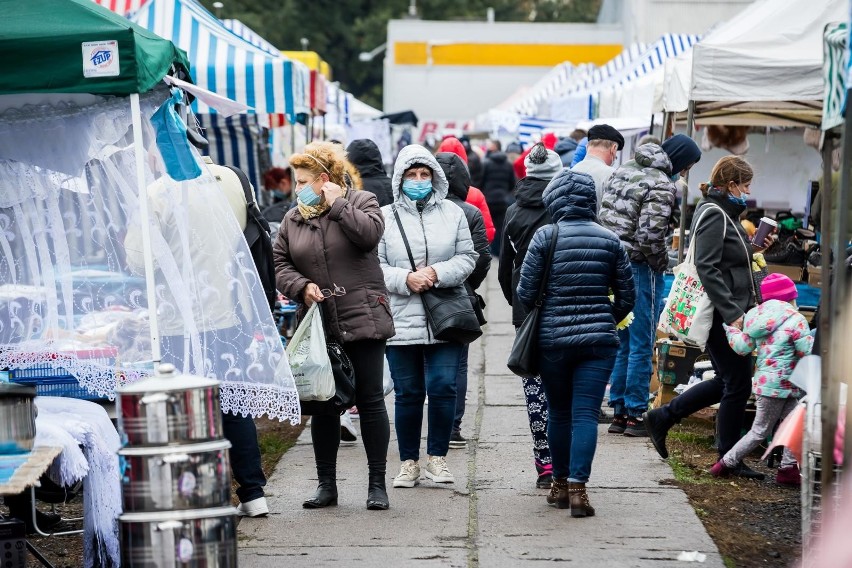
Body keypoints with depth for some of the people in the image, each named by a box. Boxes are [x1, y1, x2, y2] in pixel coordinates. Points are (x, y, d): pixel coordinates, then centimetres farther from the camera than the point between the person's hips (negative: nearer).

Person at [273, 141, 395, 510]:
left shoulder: (360, 202, 1)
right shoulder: (292, 220, 12)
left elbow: (369, 234, -18)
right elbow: (280, 265, 8)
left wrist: (336, 203, -11)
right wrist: (302, 286, -10)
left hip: (362, 321, -4)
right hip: (318, 326, 4)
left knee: (370, 401, 1)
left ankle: (377, 484, 8)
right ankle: (326, 484, 17)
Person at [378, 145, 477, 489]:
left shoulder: (452, 214, 6)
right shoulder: (384, 217, 3)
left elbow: (467, 258, 5)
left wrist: (438, 273, -12)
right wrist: (405, 279, -16)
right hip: (401, 322, 0)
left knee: (443, 388, -4)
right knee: (408, 393, 5)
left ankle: (437, 457, 12)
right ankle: (409, 463, 17)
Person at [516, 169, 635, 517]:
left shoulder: (545, 237, -5)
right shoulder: (609, 240, 2)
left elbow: (525, 292, -4)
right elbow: (626, 296, 6)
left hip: (552, 339, -1)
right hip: (599, 339, 1)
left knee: (559, 414, 13)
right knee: (586, 414, -2)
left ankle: (560, 485, 22)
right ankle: (577, 488, -11)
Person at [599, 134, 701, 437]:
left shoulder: (623, 171, 9)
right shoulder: (662, 186, -16)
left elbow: (603, 216, 12)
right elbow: (650, 235, -23)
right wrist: (662, 262, -6)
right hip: (641, 269, -8)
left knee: (622, 343, 16)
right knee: (641, 345, 1)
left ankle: (618, 412, 21)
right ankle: (635, 415, 6)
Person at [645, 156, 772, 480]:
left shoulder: (722, 213, 17)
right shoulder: (714, 215, -15)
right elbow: (707, 268, -23)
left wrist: (751, 250, 12)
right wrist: (732, 314, -25)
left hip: (726, 314, 10)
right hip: (721, 315, -10)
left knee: (726, 382, 16)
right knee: (738, 385, -3)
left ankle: (662, 417, 21)